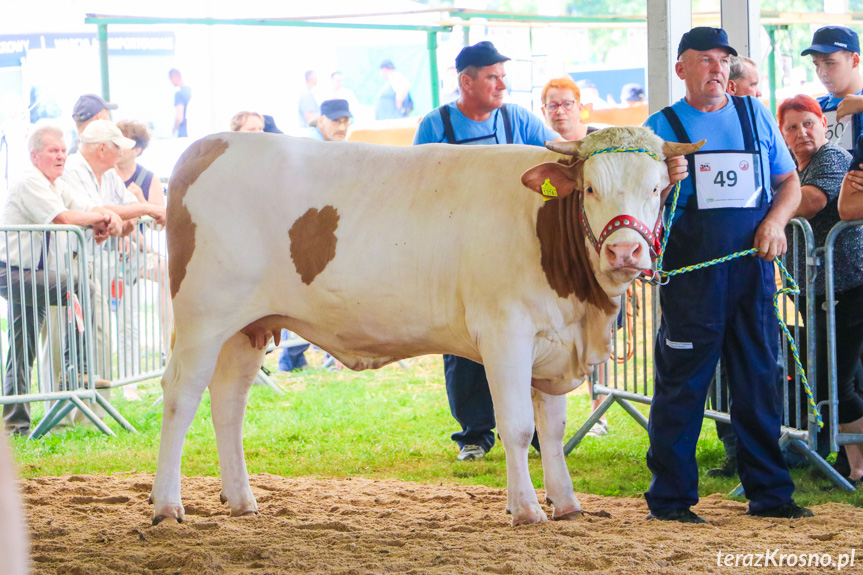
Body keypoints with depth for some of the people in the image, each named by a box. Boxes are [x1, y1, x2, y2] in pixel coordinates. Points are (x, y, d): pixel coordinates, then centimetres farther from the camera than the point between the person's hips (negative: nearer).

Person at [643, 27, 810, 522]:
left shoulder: (755, 115, 14)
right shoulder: (662, 127, 5)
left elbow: (790, 182, 17)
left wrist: (776, 220, -3)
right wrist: (663, 183, -21)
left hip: (753, 270, 3)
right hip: (690, 273, -3)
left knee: (760, 381, 7)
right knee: (682, 385, -3)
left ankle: (769, 493, 14)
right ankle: (670, 498, 4)